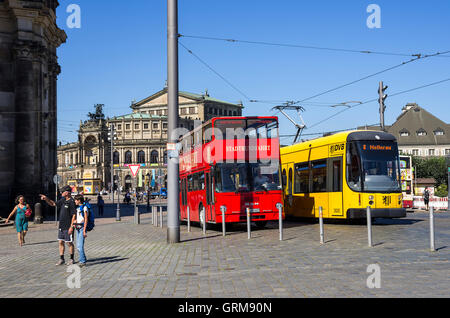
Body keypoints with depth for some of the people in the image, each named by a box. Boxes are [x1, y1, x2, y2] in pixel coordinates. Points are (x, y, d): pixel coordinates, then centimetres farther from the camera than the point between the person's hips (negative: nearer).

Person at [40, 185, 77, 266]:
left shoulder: (71, 202, -16)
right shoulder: (63, 200, 10)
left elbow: (74, 215, -19)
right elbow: (53, 204, 23)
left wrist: (71, 227, -21)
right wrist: (46, 198, 8)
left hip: (68, 227, -8)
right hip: (61, 226, 8)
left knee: (69, 243, 2)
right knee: (61, 242, 10)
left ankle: (71, 259, 14)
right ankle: (61, 259, 18)